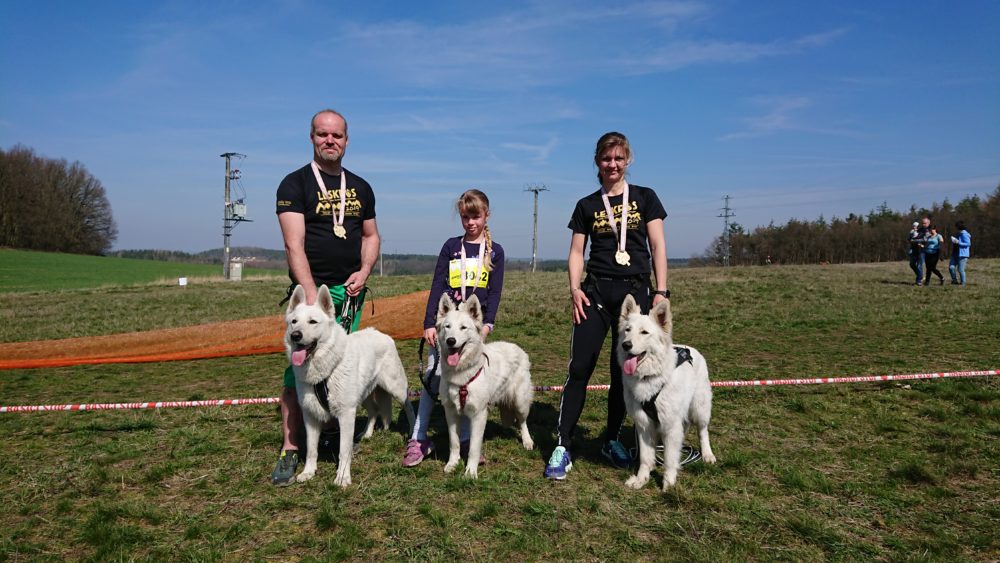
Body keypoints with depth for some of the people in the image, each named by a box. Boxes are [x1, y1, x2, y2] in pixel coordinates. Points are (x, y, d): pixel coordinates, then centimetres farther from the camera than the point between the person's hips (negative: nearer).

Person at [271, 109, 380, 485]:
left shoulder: (360, 187, 13)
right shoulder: (295, 184, -3)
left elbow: (371, 236, 21)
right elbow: (294, 244, -12)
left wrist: (364, 271, 1)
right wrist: (312, 295, -22)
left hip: (351, 290, 4)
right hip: (310, 289, -4)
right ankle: (289, 450, 1)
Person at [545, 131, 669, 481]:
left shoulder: (644, 198, 7)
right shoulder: (587, 205, 10)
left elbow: (658, 246, 2)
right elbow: (576, 251, 8)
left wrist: (661, 291, -6)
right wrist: (574, 288, -8)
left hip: (636, 291, 0)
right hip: (596, 291, 0)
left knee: (624, 372, 6)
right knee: (579, 368, -8)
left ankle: (612, 441, 23)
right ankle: (562, 448, -4)